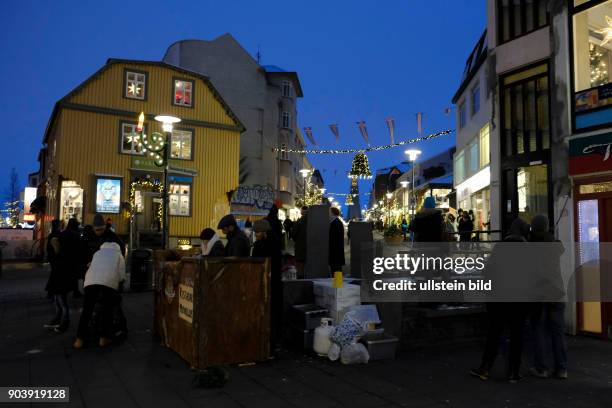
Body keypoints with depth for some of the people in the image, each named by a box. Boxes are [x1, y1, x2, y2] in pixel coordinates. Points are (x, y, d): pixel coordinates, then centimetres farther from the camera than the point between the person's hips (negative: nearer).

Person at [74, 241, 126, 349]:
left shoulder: (97, 253, 35)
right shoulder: (119, 254, 28)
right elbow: (122, 275, 18)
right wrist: (119, 281, 36)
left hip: (91, 281, 2)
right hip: (109, 282, -2)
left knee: (87, 310, 8)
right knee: (107, 310, 10)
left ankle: (79, 339, 6)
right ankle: (104, 338, 11)